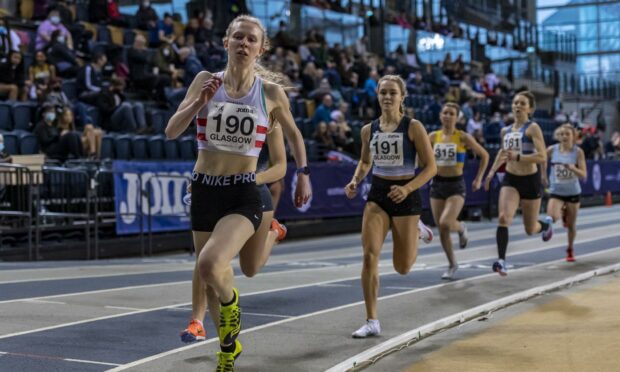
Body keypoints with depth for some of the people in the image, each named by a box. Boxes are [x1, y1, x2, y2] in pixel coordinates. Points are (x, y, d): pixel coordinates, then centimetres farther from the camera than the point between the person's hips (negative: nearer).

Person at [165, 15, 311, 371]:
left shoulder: (270, 92, -2)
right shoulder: (207, 80, 1)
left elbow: (293, 133, 16)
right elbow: (172, 132, -1)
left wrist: (303, 174, 10)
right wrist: (200, 101, -15)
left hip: (243, 194, -3)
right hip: (205, 189, 3)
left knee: (210, 264, -29)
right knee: (211, 276, 13)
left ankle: (231, 303, 6)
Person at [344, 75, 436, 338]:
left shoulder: (413, 127, -8)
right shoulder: (369, 130, 4)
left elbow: (431, 167, -8)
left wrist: (407, 188, -22)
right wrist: (356, 181, 1)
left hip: (405, 196, -3)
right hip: (377, 194, 3)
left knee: (402, 267, 7)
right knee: (369, 255, -14)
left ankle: (418, 231, 41)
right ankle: (372, 322, -4)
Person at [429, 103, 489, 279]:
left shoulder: (463, 137, -6)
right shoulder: (433, 137, 3)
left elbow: (484, 155, 4)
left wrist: (478, 179, 3)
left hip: (456, 185, -4)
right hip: (437, 185, 4)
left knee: (445, 223, -23)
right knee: (441, 229, 4)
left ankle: (461, 228, 14)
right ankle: (452, 265, 22)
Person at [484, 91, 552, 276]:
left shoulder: (532, 128, -11)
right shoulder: (505, 131, 6)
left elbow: (542, 157, -21)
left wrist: (518, 157, -30)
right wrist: (492, 171, 19)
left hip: (530, 180, -3)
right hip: (510, 179, 3)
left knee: (530, 229, 11)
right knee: (503, 218, -22)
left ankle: (546, 224, 48)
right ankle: (501, 261, -23)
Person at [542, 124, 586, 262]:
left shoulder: (578, 152, -10)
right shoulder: (552, 150, -7)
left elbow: (583, 174, -14)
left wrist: (573, 168, -32)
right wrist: (544, 176, 13)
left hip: (573, 192, 0)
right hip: (556, 191, 0)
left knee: (571, 225, 9)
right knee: (552, 217, -24)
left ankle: (570, 250, 34)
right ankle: (563, 214, 13)